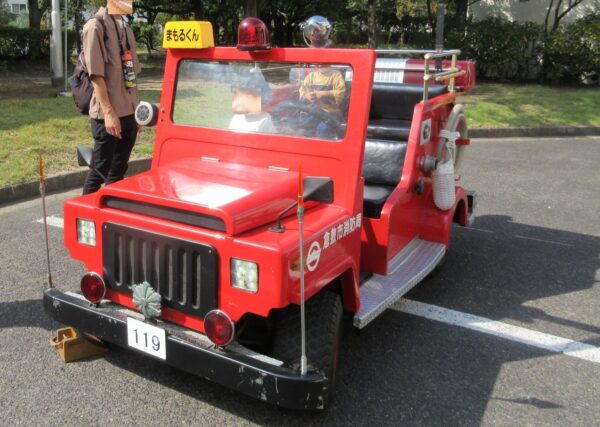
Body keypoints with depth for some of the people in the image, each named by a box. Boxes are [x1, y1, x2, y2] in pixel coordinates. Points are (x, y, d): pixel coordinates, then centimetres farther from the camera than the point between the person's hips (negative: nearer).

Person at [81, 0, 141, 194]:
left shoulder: (126, 30, 15)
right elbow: (96, 74, -15)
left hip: (129, 113, 7)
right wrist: (108, 112, -20)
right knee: (100, 170, 0)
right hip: (108, 115, -7)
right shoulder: (96, 26, -9)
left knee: (119, 171, 13)